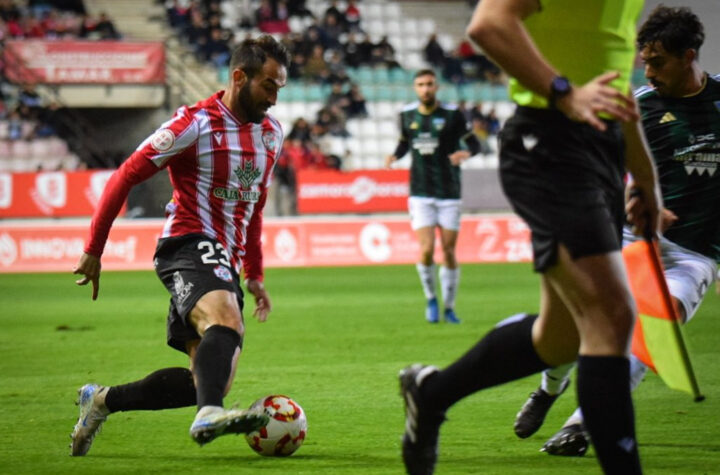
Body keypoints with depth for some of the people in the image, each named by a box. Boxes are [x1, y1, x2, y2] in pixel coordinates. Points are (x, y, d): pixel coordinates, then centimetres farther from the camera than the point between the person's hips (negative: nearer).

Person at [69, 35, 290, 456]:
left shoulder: (271, 134, 14)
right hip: (189, 246, -8)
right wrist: (94, 250, -7)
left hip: (224, 263, 8)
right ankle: (210, 415, -57)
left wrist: (254, 274, 25)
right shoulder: (195, 123, -8)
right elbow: (126, 176, -6)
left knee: (209, 382, 3)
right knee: (227, 319, -37)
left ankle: (103, 400, 17)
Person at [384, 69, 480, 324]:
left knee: (449, 252, 0)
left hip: (449, 193, -1)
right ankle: (431, 299, 11)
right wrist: (394, 156, -2)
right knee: (426, 250, -13)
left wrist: (466, 152, -22)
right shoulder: (407, 115, 4)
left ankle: (449, 308, 16)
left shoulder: (452, 114, -4)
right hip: (420, 194, 1)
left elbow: (474, 143, 0)